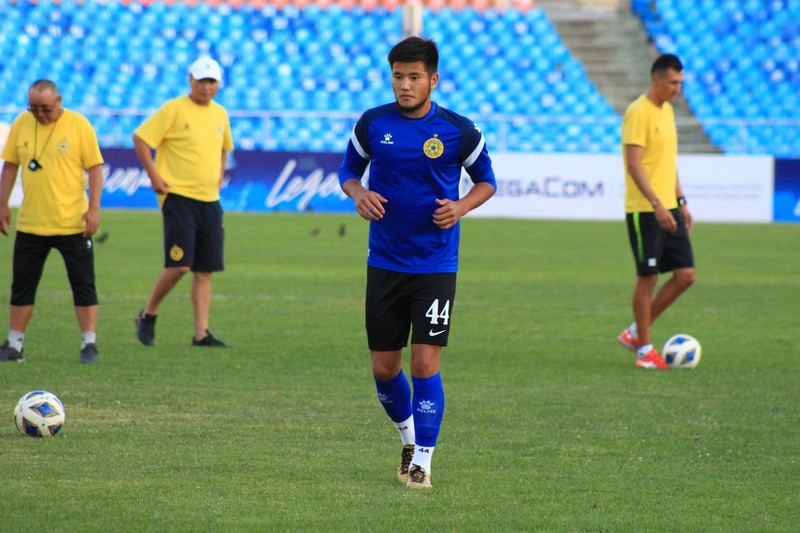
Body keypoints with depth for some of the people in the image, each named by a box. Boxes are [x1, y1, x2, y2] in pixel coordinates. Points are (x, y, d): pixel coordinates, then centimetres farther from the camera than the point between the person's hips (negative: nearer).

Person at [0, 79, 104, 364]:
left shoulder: (79, 125, -6)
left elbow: (95, 167, -5)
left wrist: (93, 209, -13)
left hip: (73, 223, -3)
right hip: (30, 223, 3)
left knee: (83, 285, -1)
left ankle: (89, 344, 5)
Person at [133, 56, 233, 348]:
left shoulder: (220, 114, 13)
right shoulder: (174, 109, -7)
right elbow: (140, 138, -8)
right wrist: (154, 176, -11)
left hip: (209, 199, 6)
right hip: (178, 196, -6)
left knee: (205, 270, 3)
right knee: (179, 265, -13)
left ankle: (201, 333, 5)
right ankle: (148, 316, 8)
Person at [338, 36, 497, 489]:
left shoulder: (458, 130, -5)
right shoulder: (372, 124, 0)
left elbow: (486, 179, 9)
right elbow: (349, 171, 13)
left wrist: (461, 206, -11)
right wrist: (359, 193, -9)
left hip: (436, 266, -3)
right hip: (385, 263, 3)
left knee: (426, 362, -11)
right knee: (384, 366, 7)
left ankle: (422, 461, -1)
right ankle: (409, 438, 33)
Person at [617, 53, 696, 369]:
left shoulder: (667, 110, 14)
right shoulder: (638, 113, -13)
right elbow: (634, 165, -19)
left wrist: (681, 202, 21)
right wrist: (657, 204, -25)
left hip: (668, 208, 9)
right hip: (644, 210, -8)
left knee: (686, 275, 4)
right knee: (648, 277, -3)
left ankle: (636, 332, 15)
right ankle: (644, 349, 7)